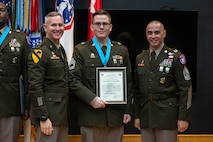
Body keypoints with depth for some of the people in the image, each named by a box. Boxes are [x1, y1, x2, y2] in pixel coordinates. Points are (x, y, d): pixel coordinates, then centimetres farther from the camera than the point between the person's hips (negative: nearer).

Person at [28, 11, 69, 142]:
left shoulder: (61, 51, 16)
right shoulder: (39, 52, -10)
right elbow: (35, 86, -17)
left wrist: (67, 114, 13)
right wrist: (43, 118, -20)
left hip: (63, 115, 8)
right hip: (48, 116, -8)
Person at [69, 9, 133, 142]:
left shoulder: (122, 50, 12)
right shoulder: (81, 50, 4)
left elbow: (128, 83, 12)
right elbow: (73, 80, -2)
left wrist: (127, 110, 6)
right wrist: (92, 99, -14)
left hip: (116, 115, 2)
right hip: (90, 115, -2)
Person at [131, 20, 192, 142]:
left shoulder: (176, 57, -4)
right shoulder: (140, 58, 11)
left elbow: (186, 89, -7)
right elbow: (136, 89, 14)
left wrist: (183, 117, -11)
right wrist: (136, 115, 10)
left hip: (167, 115, -4)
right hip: (145, 116, 5)